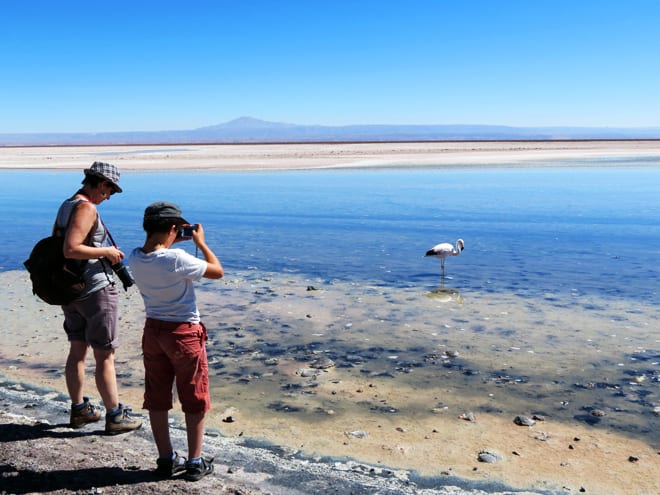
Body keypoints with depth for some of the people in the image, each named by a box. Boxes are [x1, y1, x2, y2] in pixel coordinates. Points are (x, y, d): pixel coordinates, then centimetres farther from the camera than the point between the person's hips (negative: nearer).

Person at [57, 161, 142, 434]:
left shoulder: (66, 206, 12)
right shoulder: (86, 208, -18)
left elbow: (60, 247, 19)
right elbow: (71, 250, -28)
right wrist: (106, 251, -16)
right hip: (95, 290, -9)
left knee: (77, 351, 16)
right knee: (105, 356, 0)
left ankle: (79, 410, 28)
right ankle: (115, 416, 9)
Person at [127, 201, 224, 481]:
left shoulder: (135, 258, -4)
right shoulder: (177, 259, -24)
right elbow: (218, 271, -12)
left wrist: (172, 244, 14)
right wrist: (200, 242, -3)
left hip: (153, 330, 6)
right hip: (184, 333, -6)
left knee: (157, 398, 14)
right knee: (194, 400, 9)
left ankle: (166, 460, 25)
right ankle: (195, 463, 18)